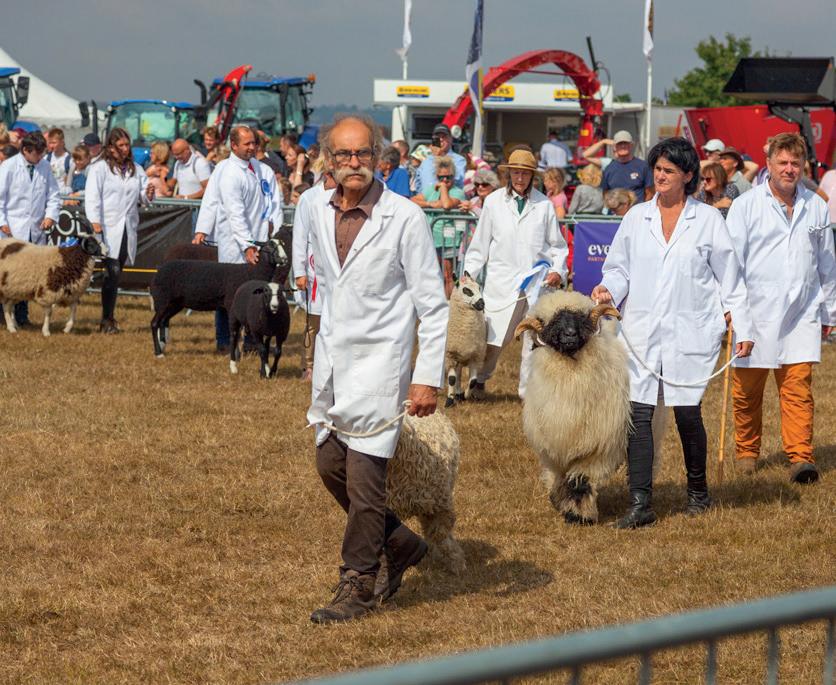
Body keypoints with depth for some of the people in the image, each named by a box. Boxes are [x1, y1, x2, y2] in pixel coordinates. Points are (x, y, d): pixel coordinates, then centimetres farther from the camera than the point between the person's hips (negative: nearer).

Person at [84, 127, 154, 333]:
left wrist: (148, 194, -6)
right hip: (107, 228, -5)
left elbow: (142, 196, 17)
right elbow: (92, 196, -9)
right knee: (112, 271, -14)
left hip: (128, 229, 5)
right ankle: (107, 320, -10)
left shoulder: (136, 169, 16)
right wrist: (95, 222, -19)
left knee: (116, 274, 7)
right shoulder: (99, 168, -2)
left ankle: (108, 318, 13)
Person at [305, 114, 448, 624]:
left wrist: (428, 377, -14)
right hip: (334, 365, 7)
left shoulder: (404, 218, -11)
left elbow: (433, 305, -10)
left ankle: (358, 587, 4)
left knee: (364, 477, -6)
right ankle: (399, 544, 31)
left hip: (379, 363, -7)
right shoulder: (323, 217, 7)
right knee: (331, 466, 12)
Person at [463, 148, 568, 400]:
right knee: (493, 337, -2)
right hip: (502, 282, -1)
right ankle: (479, 381, 20)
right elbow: (480, 243, 10)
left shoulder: (544, 205, 6)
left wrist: (558, 270, -2)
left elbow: (556, 244, 13)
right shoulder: (493, 202, 5)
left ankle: (528, 391, 10)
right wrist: (469, 273, 4)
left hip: (538, 282, 1)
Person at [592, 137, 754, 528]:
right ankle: (640, 503, -6)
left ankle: (698, 489, 22)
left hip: (691, 332, -2)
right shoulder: (636, 218, 10)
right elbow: (619, 268, 16)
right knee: (638, 413, -6)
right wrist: (609, 290, -6)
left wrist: (742, 328, 3)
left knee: (687, 413, -1)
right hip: (642, 331, 2)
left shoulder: (708, 220, 4)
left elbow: (729, 278, 7)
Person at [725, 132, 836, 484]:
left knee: (798, 387, -6)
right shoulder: (746, 205, 0)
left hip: (801, 313, 1)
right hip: (755, 313, -1)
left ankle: (801, 457, -9)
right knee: (747, 390, 7)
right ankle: (747, 452, 23)